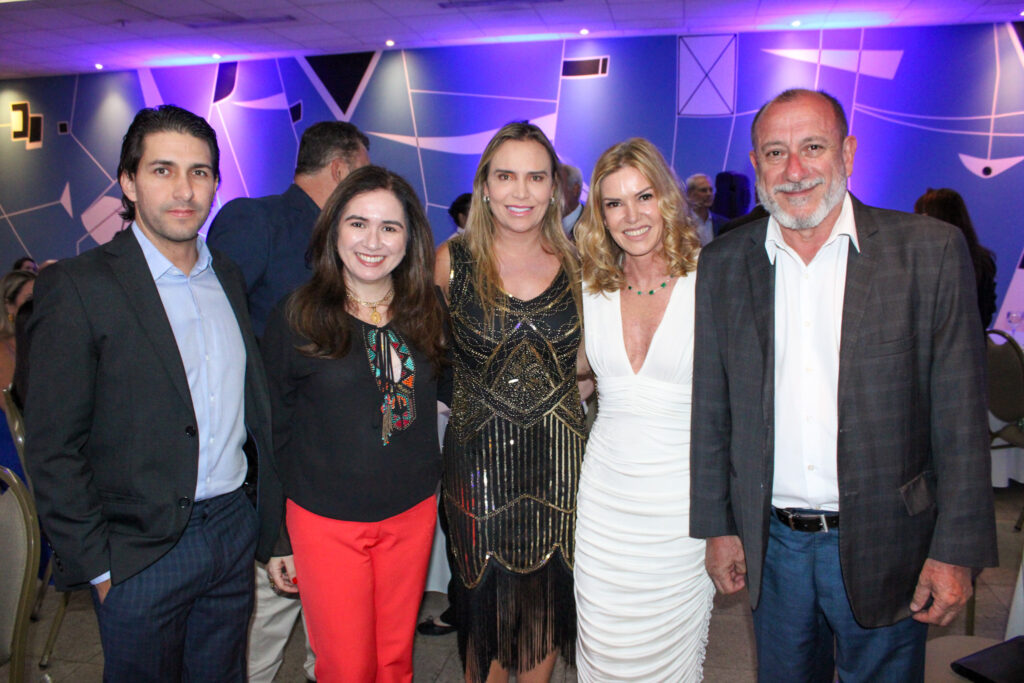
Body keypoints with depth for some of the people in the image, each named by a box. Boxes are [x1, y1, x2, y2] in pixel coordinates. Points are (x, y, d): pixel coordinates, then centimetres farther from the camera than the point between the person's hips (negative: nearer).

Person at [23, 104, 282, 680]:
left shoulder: (229, 276, 7)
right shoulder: (79, 286, -11)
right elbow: (53, 449, -11)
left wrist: (268, 519, 8)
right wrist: (97, 566, -11)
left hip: (235, 528, 5)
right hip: (141, 554, -5)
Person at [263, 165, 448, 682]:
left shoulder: (427, 312, 0)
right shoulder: (296, 317, -9)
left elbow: (447, 397, 13)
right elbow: (275, 432, -3)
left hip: (412, 516, 3)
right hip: (325, 522, -3)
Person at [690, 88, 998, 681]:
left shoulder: (930, 250, -6)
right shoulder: (724, 265, 0)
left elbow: (962, 416, -6)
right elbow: (712, 411, 4)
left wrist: (956, 550, -8)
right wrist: (717, 527, 4)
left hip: (882, 547, -2)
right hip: (773, 545, 2)